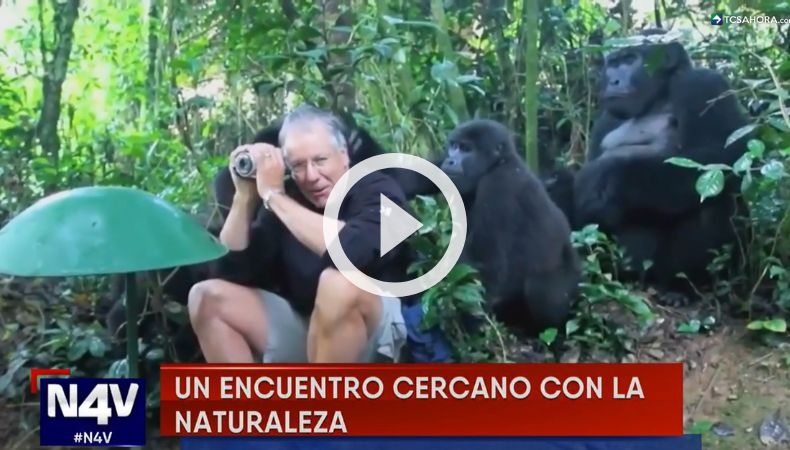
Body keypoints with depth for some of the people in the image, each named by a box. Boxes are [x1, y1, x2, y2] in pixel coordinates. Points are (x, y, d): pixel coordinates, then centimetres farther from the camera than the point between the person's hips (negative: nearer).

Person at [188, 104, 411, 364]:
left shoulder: (379, 191, -14)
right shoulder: (288, 199, -1)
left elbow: (352, 251, -37)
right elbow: (230, 271, -4)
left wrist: (274, 195, -28)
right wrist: (245, 195, -14)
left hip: (373, 330, -5)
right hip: (302, 326, 6)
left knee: (340, 282, -37)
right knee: (207, 297, -6)